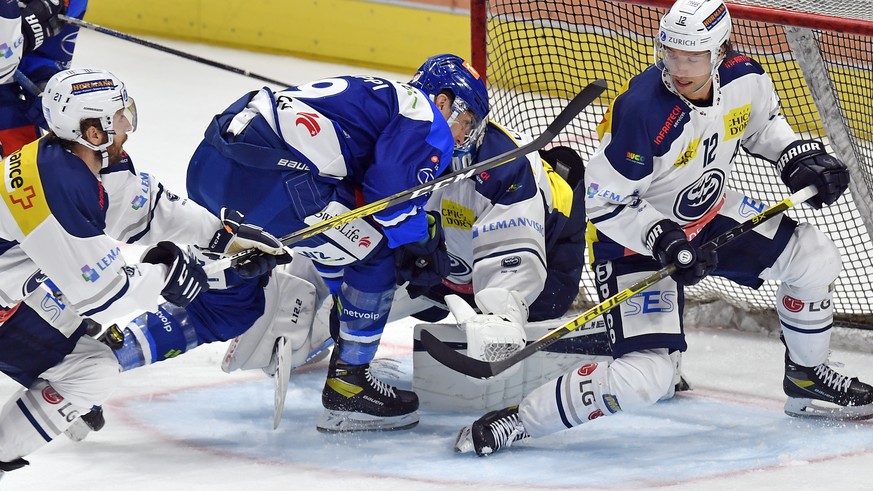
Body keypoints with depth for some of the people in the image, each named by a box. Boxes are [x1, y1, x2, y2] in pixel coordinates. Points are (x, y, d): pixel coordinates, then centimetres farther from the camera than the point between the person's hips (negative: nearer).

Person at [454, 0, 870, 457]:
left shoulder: (745, 78, -14)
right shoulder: (642, 110, -34)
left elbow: (762, 125, 12)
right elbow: (603, 204, -25)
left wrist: (800, 158, -3)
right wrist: (662, 239, -33)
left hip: (710, 212, 7)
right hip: (634, 233, -7)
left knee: (815, 257, 6)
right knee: (643, 377, -20)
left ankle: (806, 380, 29)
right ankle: (516, 420, -11)